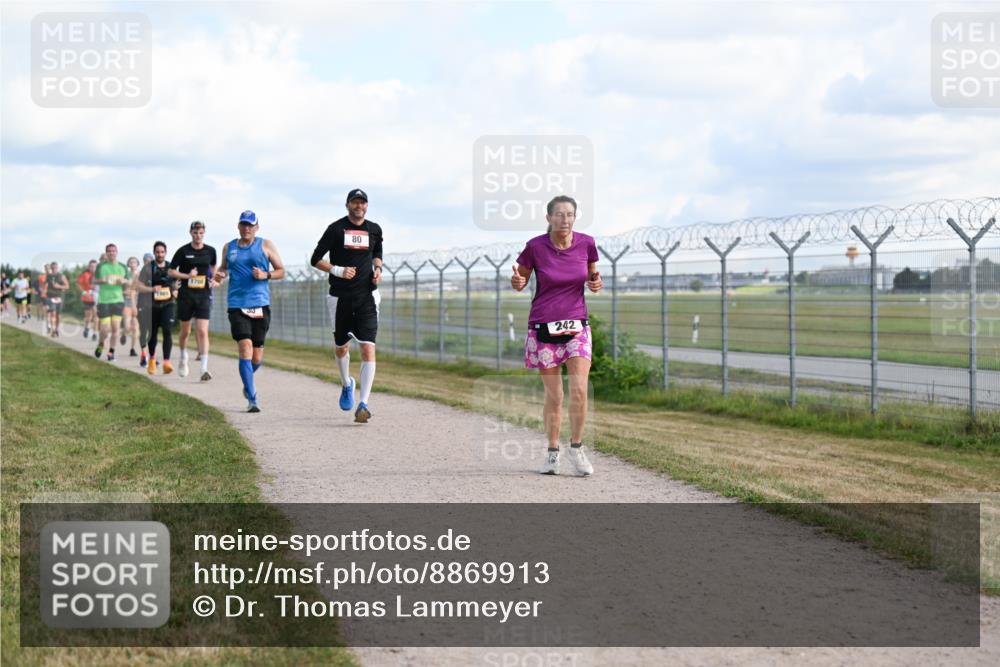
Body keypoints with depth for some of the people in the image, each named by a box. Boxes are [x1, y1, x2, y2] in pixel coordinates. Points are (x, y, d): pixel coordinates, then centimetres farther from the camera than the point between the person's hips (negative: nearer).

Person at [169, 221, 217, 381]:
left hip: (203, 295, 0)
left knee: (203, 331, -11)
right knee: (185, 331, 12)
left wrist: (213, 280, 9)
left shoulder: (210, 251, 3)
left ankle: (204, 369, -13)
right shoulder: (183, 251, -3)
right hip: (186, 295, 0)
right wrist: (187, 275, -13)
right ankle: (183, 358, 39)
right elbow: (171, 272, 1)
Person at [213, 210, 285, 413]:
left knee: (257, 356, 4)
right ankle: (252, 399, -12)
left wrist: (265, 275, -10)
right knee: (245, 349, -15)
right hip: (237, 305, 0)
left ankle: (248, 384, 37)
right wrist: (219, 276, 3)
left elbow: (281, 271, 9)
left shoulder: (266, 245, 6)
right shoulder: (229, 248, 11)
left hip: (261, 306, 0)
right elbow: (224, 268, 25)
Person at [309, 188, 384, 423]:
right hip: (340, 298, 0)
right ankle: (346, 384, 45)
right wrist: (337, 270, -15)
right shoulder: (336, 229, -3)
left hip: (366, 297, 1)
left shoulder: (374, 230, 6)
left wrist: (377, 268, 5)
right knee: (341, 348, 14)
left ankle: (363, 404, -16)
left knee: (368, 349, -14)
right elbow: (316, 259, -1)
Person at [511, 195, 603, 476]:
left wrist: (595, 282, -8)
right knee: (554, 396, 1)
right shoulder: (535, 247, -9)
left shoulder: (586, 243, -3)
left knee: (579, 390, -12)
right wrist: (517, 282, -20)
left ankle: (576, 447, 7)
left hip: (576, 325, 1)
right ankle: (552, 452, 19)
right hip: (543, 327, -1)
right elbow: (520, 282, 4)